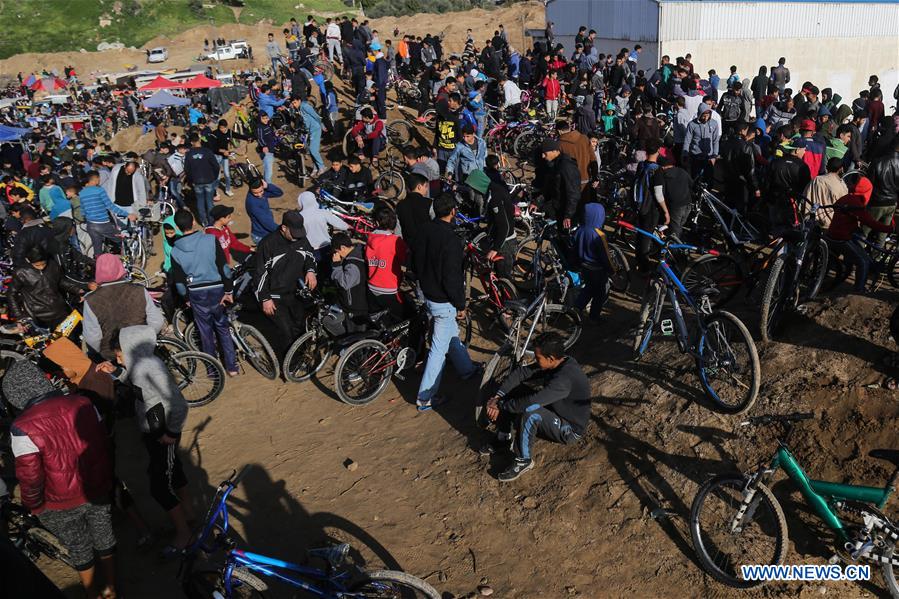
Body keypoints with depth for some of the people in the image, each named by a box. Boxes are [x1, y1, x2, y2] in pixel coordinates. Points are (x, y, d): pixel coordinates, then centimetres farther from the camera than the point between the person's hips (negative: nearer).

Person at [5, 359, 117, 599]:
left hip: (62, 505, -3)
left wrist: (32, 505, 1)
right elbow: (103, 443, -2)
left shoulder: (23, 428, -26)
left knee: (79, 548, 21)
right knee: (104, 537, 24)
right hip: (98, 491, 3)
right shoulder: (82, 404, -13)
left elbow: (30, 476, -19)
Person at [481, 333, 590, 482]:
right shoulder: (557, 363, -9)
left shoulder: (565, 378, -35)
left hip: (570, 431, -8)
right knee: (511, 388, -3)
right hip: (555, 412, 9)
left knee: (529, 411, -35)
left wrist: (500, 405, -26)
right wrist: (498, 397, -17)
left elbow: (530, 402, -41)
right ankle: (503, 439, 10)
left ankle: (524, 460, -15)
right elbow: (520, 373, -6)